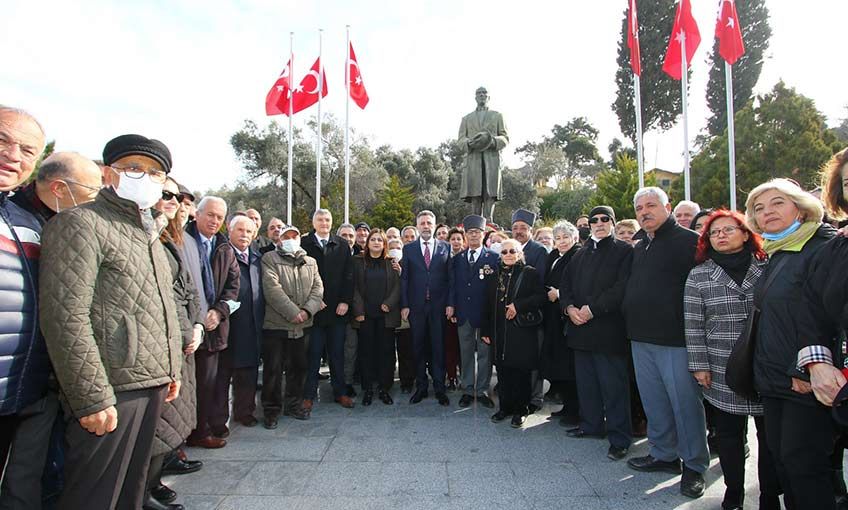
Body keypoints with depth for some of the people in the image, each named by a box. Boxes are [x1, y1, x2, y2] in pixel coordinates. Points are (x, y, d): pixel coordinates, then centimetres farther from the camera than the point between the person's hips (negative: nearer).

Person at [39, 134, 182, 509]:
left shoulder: (148, 232, 17)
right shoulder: (80, 223, -10)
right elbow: (65, 317, -18)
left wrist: (171, 369, 18)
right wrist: (92, 398, -19)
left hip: (152, 384, 8)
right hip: (110, 391, -8)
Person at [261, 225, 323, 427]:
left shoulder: (310, 262, 14)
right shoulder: (270, 259, -1)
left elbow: (318, 288, 5)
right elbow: (272, 289, -14)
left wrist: (307, 310, -11)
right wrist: (292, 312, -18)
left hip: (301, 325, 5)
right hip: (275, 324, -4)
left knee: (298, 367, 13)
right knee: (273, 369, 3)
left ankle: (294, 405, 28)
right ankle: (271, 409, 18)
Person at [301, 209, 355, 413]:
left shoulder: (342, 245, 7)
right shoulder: (304, 244, 1)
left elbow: (348, 275, 4)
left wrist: (345, 301, -5)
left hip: (338, 308, 2)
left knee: (337, 352, 10)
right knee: (313, 353, 4)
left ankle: (340, 392, 21)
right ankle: (309, 395, 16)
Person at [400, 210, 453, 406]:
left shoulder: (445, 248, 5)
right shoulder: (408, 249, 6)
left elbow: (450, 277, 3)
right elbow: (404, 278, 3)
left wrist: (450, 303, -4)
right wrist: (404, 305, -3)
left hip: (439, 306, 0)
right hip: (416, 306, 1)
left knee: (438, 347, 5)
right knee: (419, 347, 8)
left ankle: (439, 388, 17)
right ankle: (421, 387, 21)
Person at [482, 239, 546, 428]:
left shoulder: (530, 273, 0)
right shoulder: (495, 275, 12)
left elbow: (541, 297, -9)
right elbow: (488, 304, 13)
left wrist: (518, 306, -18)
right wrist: (486, 330, 10)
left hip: (522, 331, -4)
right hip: (499, 332, 4)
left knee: (521, 371, 2)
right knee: (503, 371, 9)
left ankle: (521, 410, 16)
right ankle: (505, 407, 23)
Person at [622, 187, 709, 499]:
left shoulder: (688, 241, -8)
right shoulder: (640, 248, 17)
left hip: (675, 339, -7)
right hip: (641, 338, 8)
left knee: (685, 402, 2)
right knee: (654, 402, 16)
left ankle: (694, 465, 19)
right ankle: (663, 454, 31)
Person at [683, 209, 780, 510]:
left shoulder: (768, 269, 3)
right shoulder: (699, 276, 0)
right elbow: (693, 325, 0)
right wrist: (699, 365, -3)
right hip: (723, 375, 0)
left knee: (771, 434, 9)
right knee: (728, 434, 10)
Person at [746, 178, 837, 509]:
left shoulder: (823, 248, -11)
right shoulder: (775, 256, 15)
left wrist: (807, 368, -23)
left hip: (805, 381, -8)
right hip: (773, 379, 8)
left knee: (802, 462, 1)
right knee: (779, 456, 14)